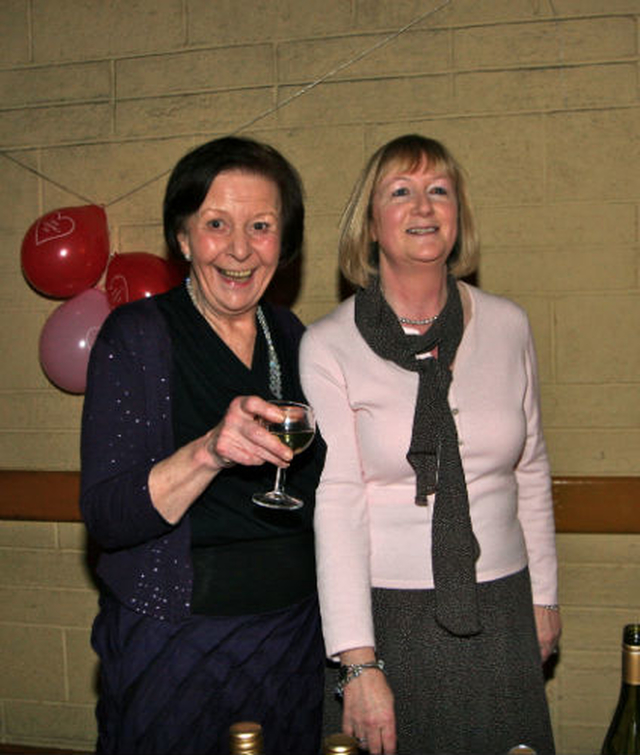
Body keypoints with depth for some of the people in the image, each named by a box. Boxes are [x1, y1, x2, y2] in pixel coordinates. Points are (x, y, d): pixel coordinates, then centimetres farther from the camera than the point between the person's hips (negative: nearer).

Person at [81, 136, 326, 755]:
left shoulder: (289, 336, 4)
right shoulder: (137, 336, -12)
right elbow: (104, 518, -19)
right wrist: (209, 452, -34)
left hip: (294, 638, 5)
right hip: (176, 648, -5)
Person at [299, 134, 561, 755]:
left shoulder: (507, 326, 2)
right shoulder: (328, 346, -9)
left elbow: (530, 471, 11)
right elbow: (336, 504, -13)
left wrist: (543, 594, 13)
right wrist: (359, 664, -17)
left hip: (501, 614, 4)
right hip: (390, 615, -3)